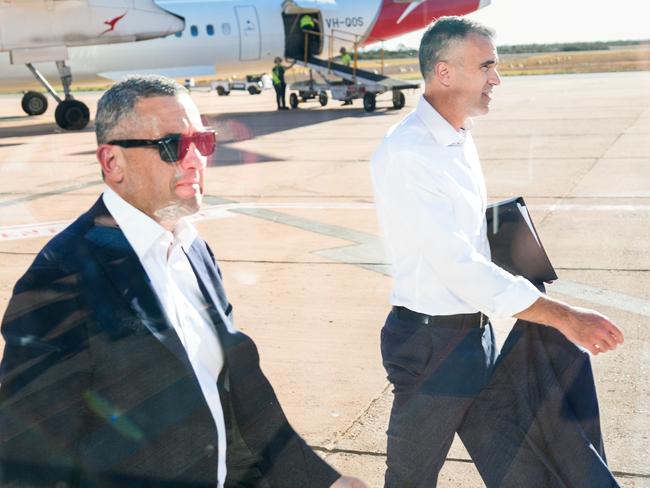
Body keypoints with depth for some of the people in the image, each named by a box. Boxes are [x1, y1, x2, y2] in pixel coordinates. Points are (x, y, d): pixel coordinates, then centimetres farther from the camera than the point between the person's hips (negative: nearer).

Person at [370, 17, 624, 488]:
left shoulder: (460, 139, 9)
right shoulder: (406, 153, -20)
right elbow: (458, 265, -26)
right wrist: (562, 316, -24)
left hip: (477, 334, 8)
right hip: (432, 342, -8)